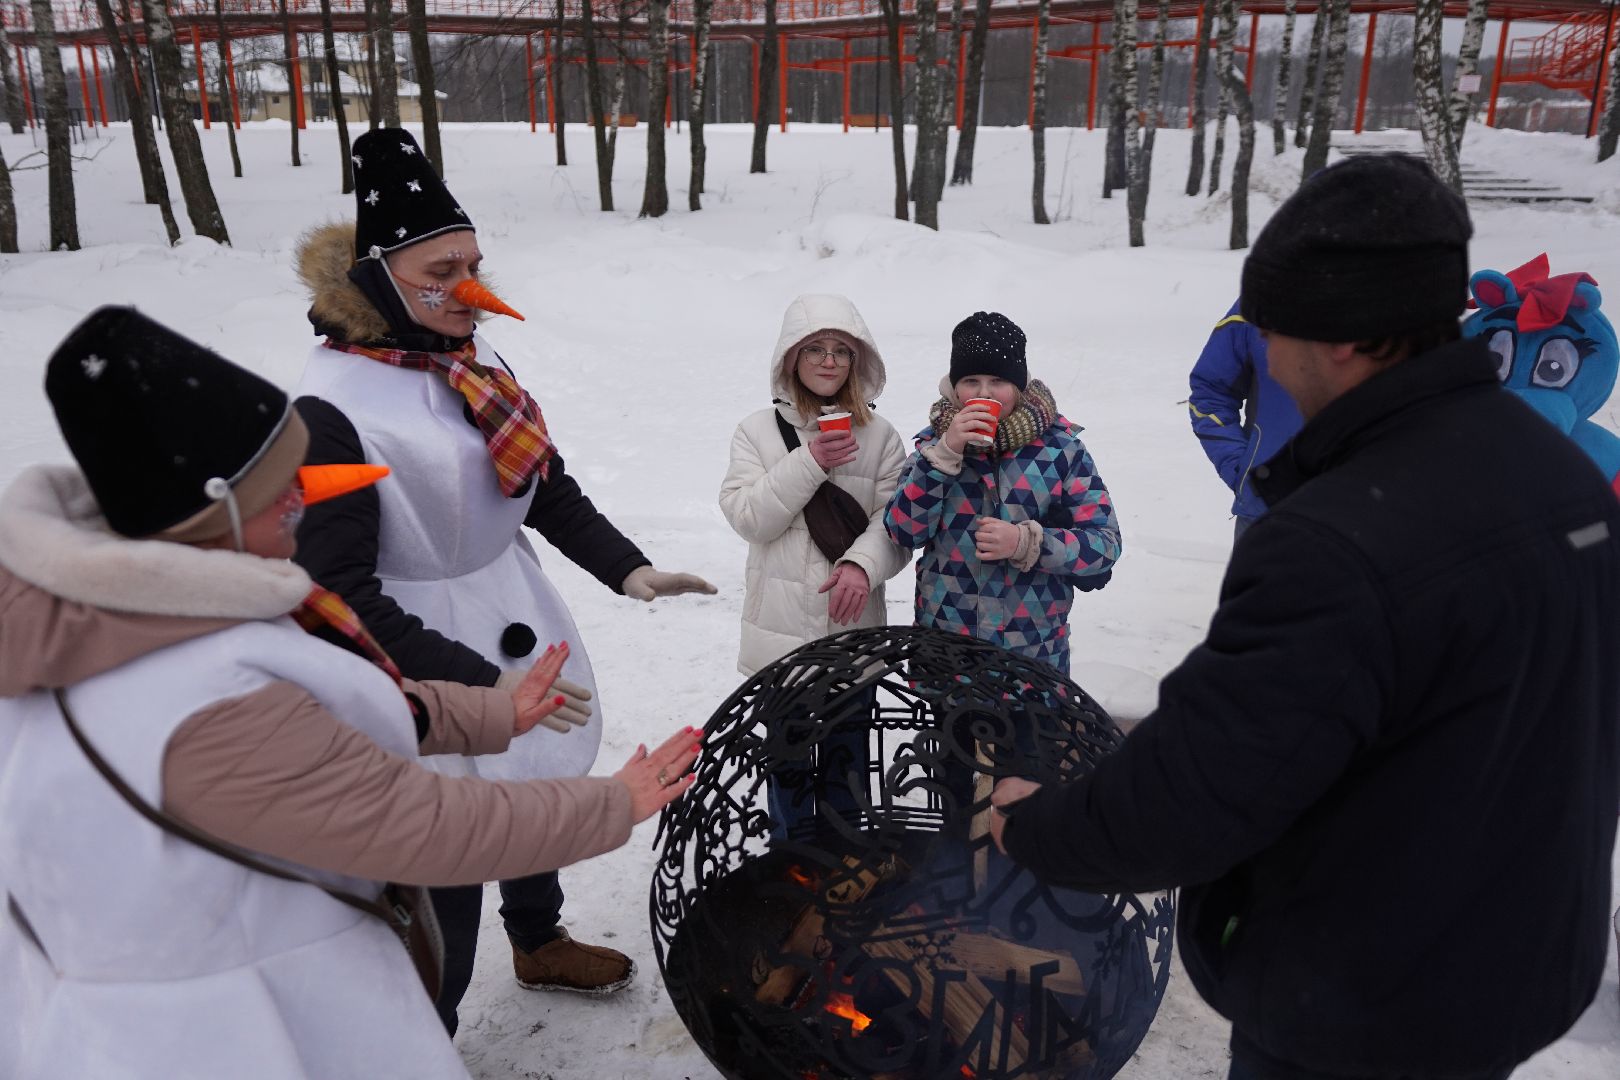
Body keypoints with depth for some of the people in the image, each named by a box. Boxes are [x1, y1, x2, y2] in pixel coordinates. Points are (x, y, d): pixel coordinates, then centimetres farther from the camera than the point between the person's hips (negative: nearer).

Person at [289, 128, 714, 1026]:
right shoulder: (332, 412, -20)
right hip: (438, 679, -8)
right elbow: (342, 595, -22)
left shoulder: (477, 366, 2)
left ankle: (539, 942, 52)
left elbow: (549, 488, 11)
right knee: (449, 875, -1)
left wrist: (626, 570, -3)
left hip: (524, 631, 8)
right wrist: (481, 683, -25)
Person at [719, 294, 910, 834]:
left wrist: (863, 563, -21)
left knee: (847, 753, 13)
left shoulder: (878, 435, 1)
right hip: (782, 626, 0)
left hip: (853, 627, 1)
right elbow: (747, 516, -9)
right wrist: (810, 463, -17)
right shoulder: (757, 431, 1)